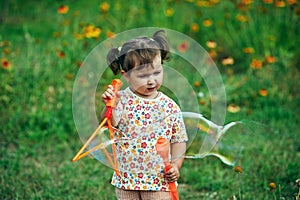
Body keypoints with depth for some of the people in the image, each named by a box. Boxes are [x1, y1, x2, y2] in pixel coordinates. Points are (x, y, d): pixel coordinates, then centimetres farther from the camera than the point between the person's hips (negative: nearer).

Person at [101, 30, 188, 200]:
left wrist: (176, 165, -8)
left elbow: (179, 140, 5)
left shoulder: (170, 106, -3)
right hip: (126, 180, 0)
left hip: (160, 180, 0)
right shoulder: (122, 100, -7)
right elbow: (110, 123, -24)